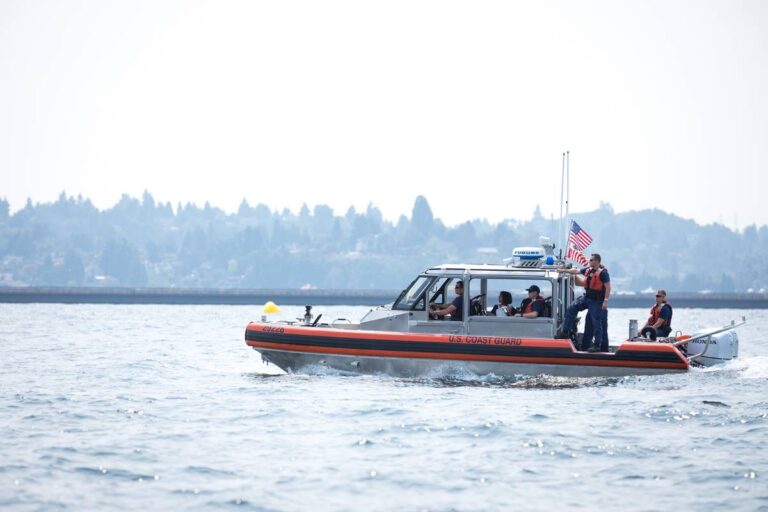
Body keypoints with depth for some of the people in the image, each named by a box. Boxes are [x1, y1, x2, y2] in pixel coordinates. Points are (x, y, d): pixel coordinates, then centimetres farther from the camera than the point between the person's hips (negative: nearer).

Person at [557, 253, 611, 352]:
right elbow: (576, 271, 22)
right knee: (571, 309, 5)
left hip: (596, 301, -8)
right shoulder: (588, 270, 8)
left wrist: (605, 301, -22)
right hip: (586, 297, 8)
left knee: (596, 323, -3)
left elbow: (608, 287, -17)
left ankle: (597, 345, 3)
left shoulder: (603, 272, -15)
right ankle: (566, 332, 11)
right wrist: (563, 270, 27)